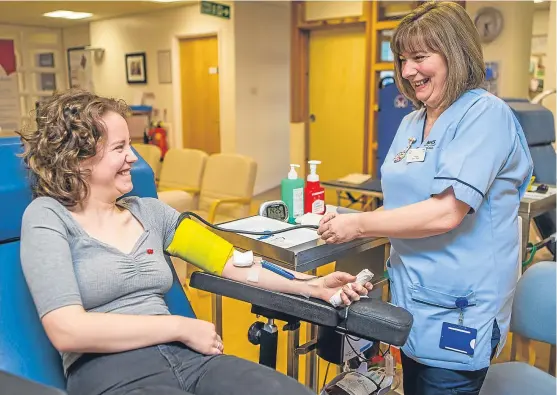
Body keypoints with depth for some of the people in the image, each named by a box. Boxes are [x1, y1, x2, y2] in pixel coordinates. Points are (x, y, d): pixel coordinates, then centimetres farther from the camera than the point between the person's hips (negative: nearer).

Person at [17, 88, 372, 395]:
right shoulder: (48, 216, 0)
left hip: (183, 354, 5)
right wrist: (180, 327, -10)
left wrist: (311, 286, 4)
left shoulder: (149, 211, 15)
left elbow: (230, 261, 12)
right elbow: (67, 331, -12)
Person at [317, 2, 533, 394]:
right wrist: (352, 220, -1)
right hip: (413, 302, 8)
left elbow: (445, 212, -25)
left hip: (457, 314, -7)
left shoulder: (485, 115, -15)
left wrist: (359, 224, -18)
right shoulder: (412, 122, 10)